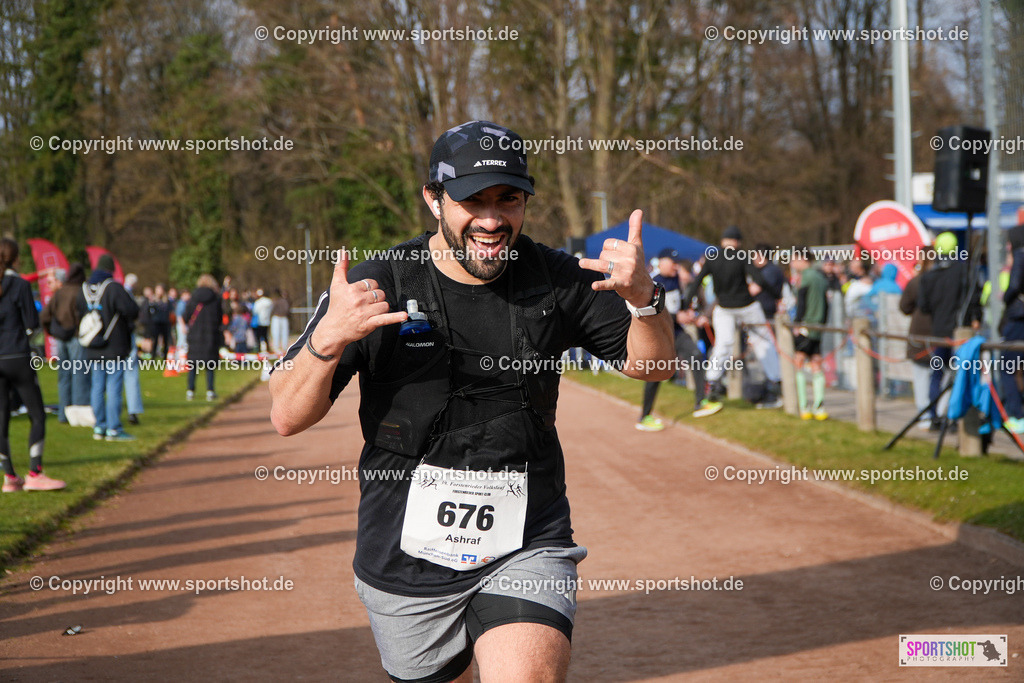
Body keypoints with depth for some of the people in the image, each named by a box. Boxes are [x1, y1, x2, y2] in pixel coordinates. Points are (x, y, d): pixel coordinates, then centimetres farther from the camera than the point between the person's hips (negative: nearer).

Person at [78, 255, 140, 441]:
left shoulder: (83, 290, 6)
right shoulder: (113, 288, -15)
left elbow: (80, 315, 15)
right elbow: (132, 310, -20)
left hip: (93, 350, 6)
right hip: (115, 348, -6)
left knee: (97, 387, 11)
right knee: (114, 387, -3)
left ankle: (99, 427, 15)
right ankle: (113, 429, -3)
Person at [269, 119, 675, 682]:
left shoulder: (557, 281, 0)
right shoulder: (374, 287, -8)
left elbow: (652, 365, 6)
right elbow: (288, 418, -11)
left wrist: (642, 298, -17)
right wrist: (329, 337, -32)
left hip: (527, 548, 0)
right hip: (407, 562, 0)